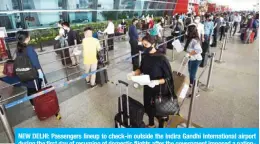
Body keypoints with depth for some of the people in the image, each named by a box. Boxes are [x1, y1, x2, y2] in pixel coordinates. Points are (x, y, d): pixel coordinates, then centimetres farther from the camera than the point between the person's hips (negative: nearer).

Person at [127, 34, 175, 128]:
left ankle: (161, 126, 45)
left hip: (159, 90, -6)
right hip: (147, 87, 6)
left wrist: (157, 82, -35)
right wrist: (134, 73, -8)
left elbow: (168, 77, -20)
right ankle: (151, 124, 51)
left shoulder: (161, 59, -24)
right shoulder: (145, 56, -5)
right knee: (148, 106, 23)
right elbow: (141, 69, 10)